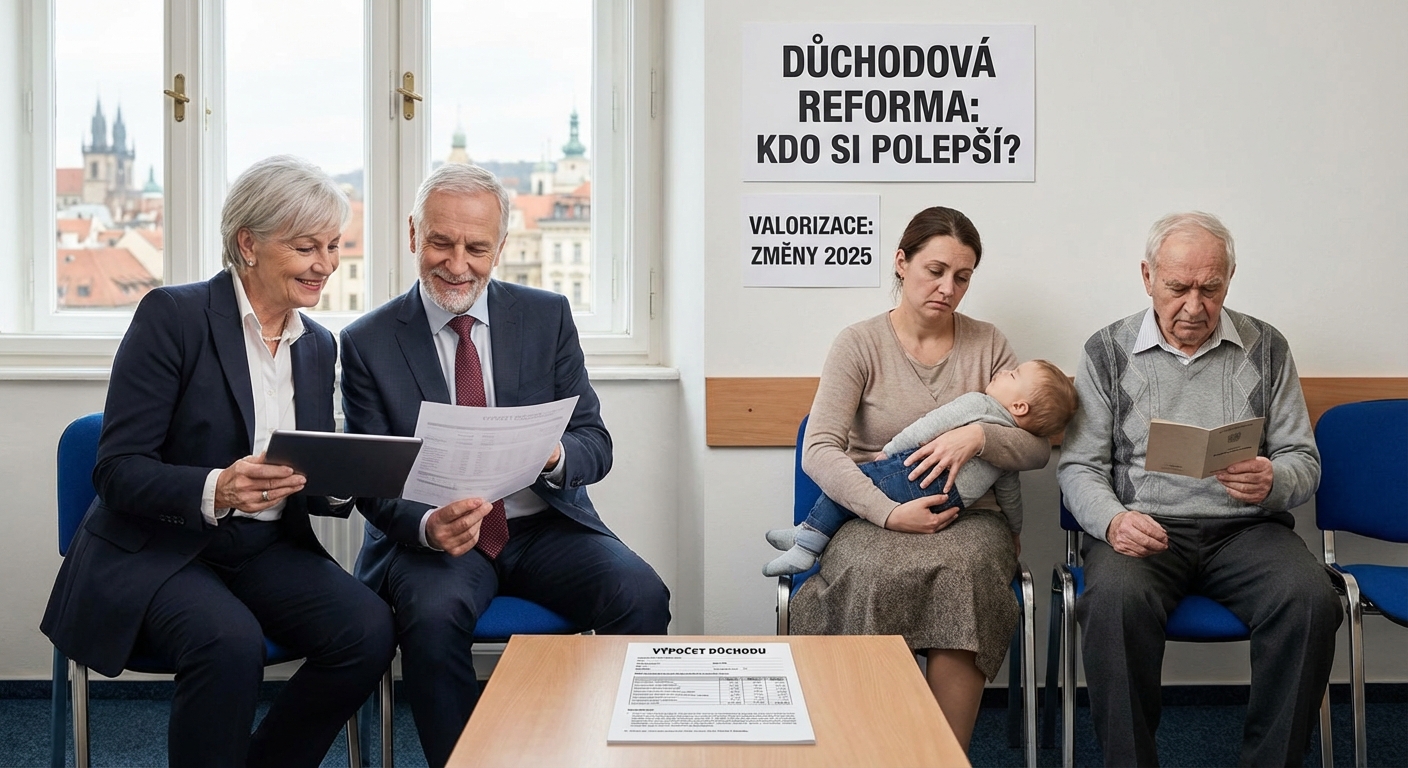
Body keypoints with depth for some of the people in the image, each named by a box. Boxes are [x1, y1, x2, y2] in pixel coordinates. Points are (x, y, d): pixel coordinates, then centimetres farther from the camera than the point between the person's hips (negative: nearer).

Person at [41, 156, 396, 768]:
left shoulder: (318, 346, 9)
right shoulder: (173, 316, -9)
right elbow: (117, 471, -14)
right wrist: (216, 490, -32)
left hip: (268, 551, 6)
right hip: (155, 550, -5)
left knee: (369, 627, -21)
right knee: (230, 640, -35)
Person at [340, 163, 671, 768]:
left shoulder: (548, 317, 4)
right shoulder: (367, 343, 0)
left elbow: (595, 442, 2)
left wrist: (554, 456, -24)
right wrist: (428, 526, -26)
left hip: (545, 525, 2)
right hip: (432, 536, -1)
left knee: (642, 596, -25)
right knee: (434, 615, -34)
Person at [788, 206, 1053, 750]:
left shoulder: (987, 344, 12)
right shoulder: (860, 344, 4)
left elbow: (1039, 447, 8)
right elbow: (819, 451, -7)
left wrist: (978, 436, -14)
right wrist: (888, 513, -20)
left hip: (967, 516, 2)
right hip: (874, 515, -1)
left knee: (963, 569, -35)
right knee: (874, 573, -37)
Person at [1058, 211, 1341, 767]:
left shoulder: (1265, 348, 11)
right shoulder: (1109, 351, 7)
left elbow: (1303, 462, 10)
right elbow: (1080, 466, 3)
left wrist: (1272, 483, -15)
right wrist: (1113, 520, -19)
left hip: (1245, 527, 2)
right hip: (1143, 527, -1)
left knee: (1311, 600, -29)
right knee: (1116, 600, -34)